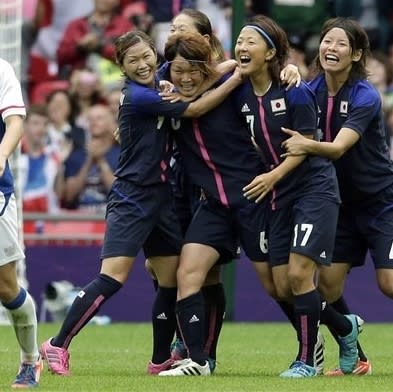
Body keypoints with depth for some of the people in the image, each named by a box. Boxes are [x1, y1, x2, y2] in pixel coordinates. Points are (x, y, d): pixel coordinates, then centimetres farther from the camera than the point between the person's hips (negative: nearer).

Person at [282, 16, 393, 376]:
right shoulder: (311, 90, -3)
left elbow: (338, 147, -31)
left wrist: (308, 145, -50)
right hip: (342, 202, 6)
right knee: (328, 282, -2)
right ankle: (356, 359, 11)